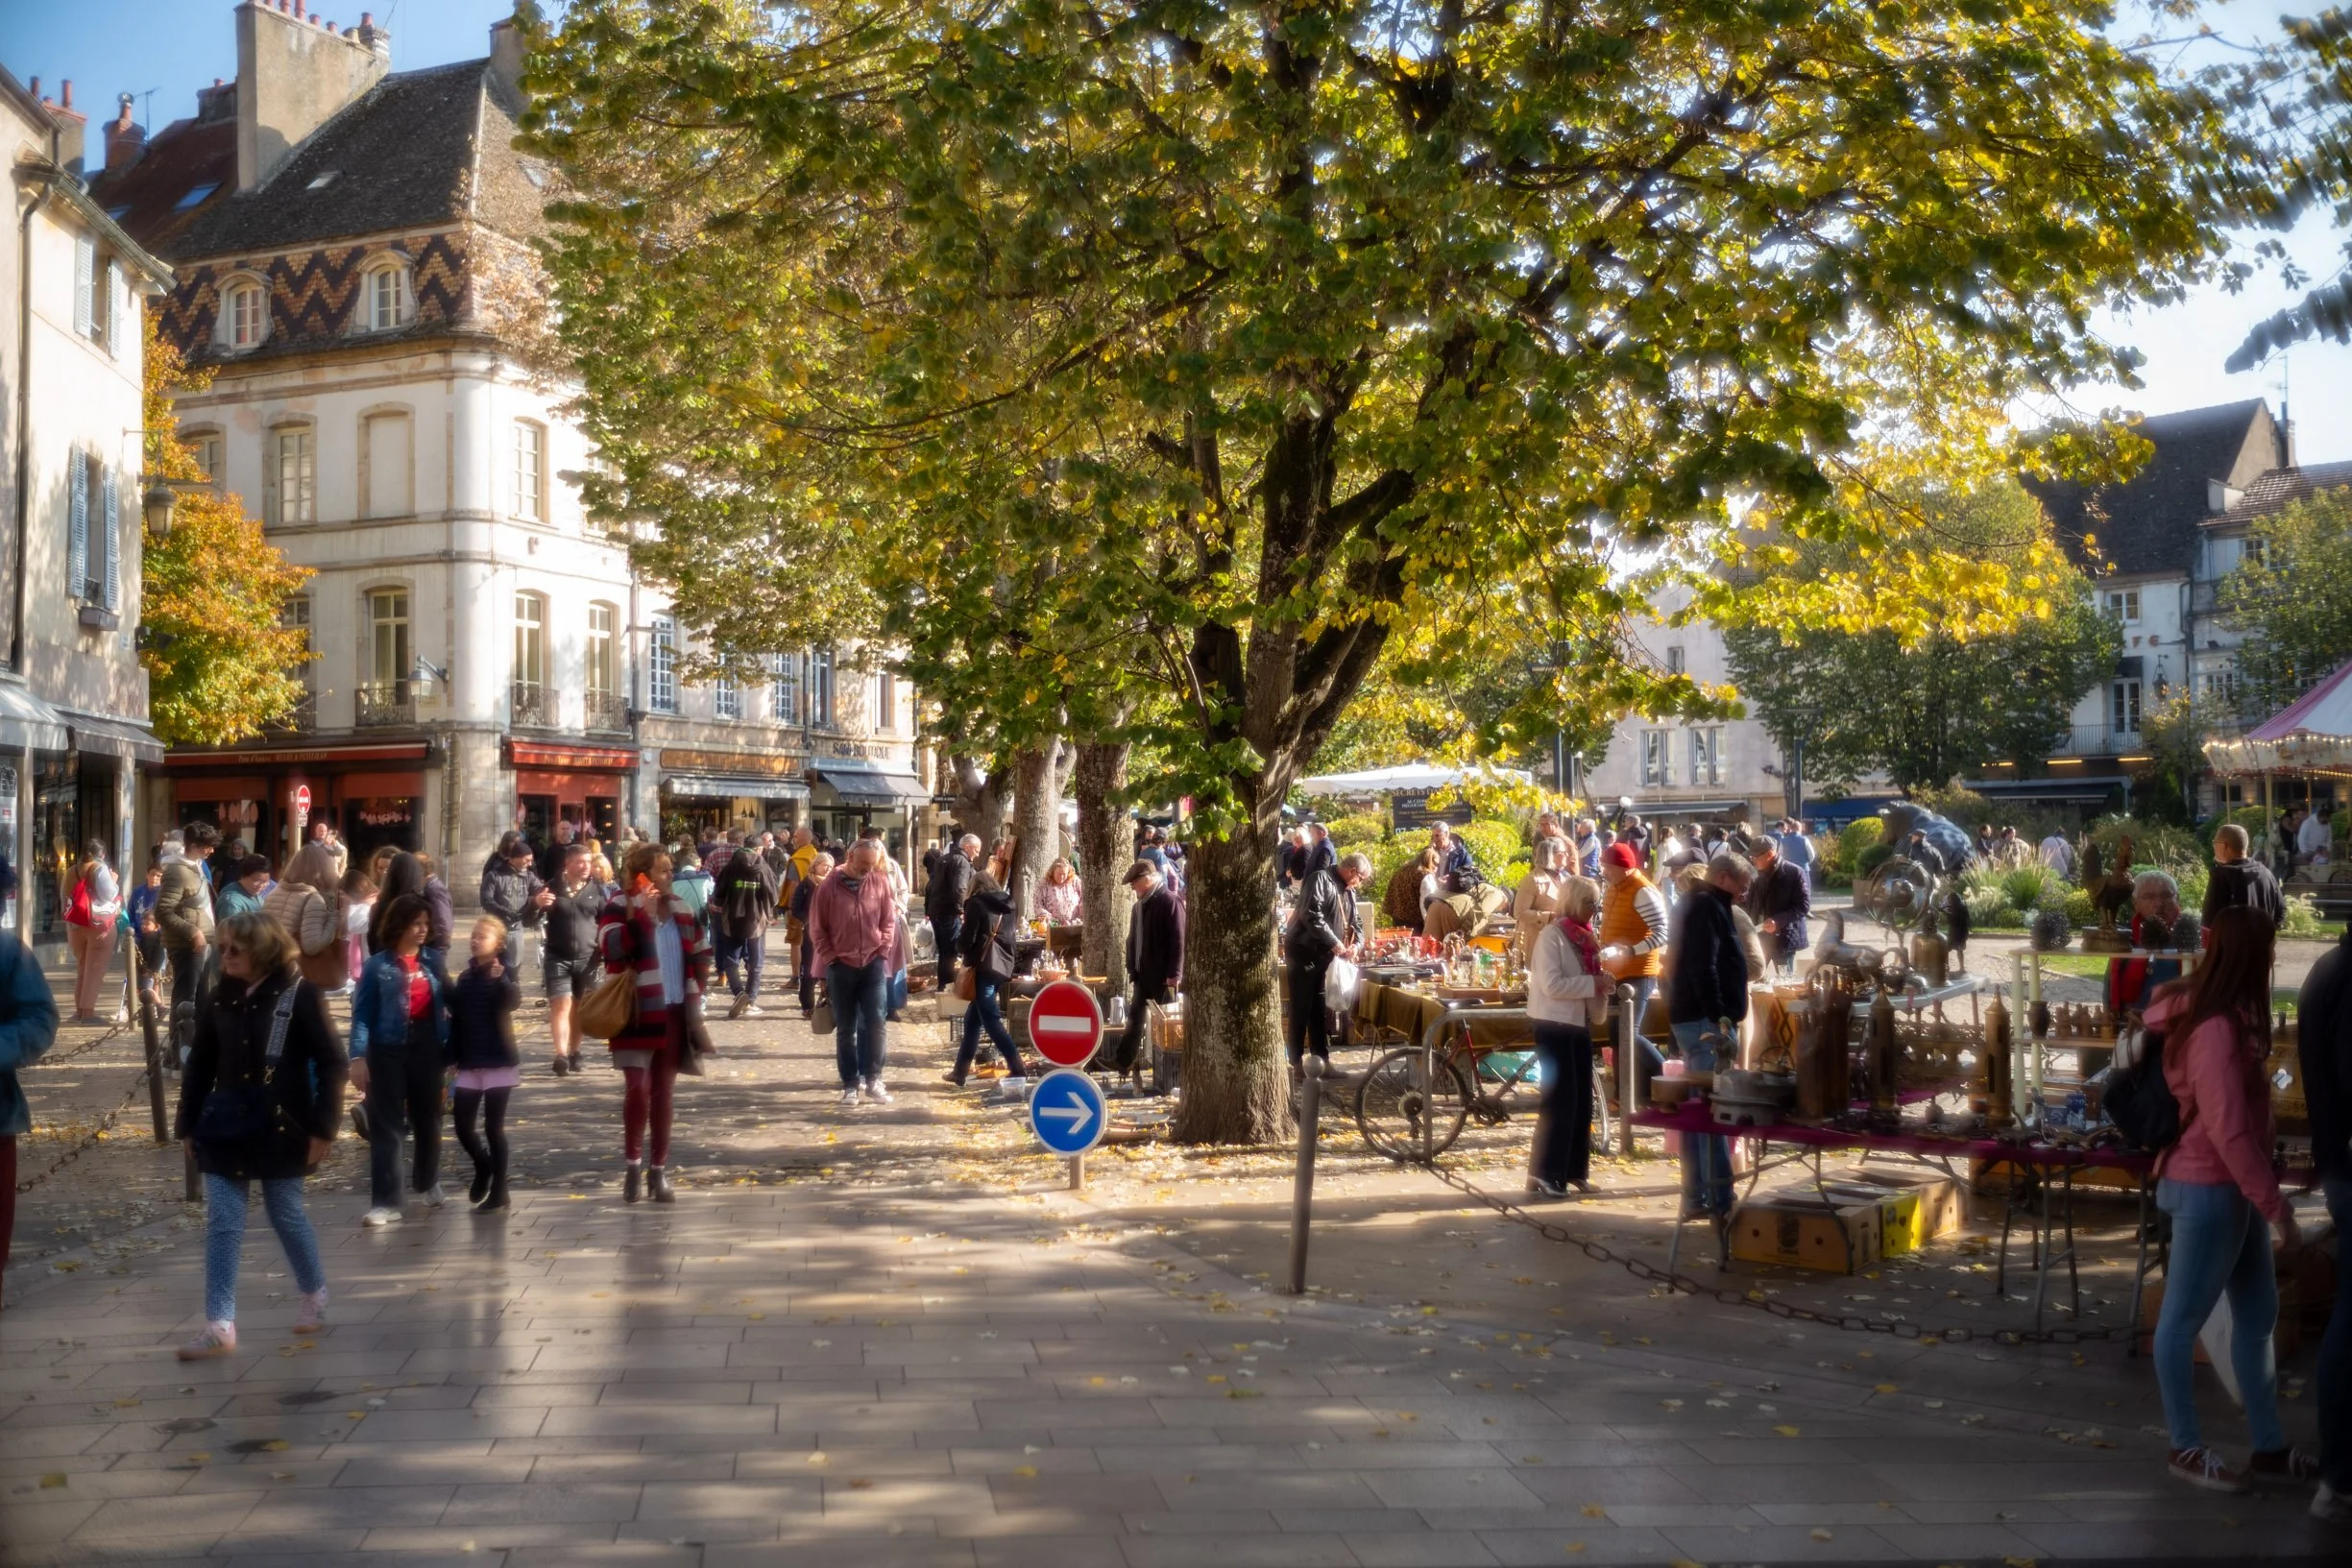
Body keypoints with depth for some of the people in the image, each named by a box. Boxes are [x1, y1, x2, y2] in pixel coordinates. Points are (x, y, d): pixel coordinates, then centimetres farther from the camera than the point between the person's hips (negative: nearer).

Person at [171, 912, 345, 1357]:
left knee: (286, 1215, 9)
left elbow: (331, 1063, -9)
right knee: (222, 1222, 0)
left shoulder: (299, 995, -10)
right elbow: (200, 1065, 10)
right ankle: (220, 1326, 1)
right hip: (226, 1127, 4)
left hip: (280, 1128, -4)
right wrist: (189, 1124, 10)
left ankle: (315, 1295, 33)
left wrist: (323, 1128, -12)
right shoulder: (218, 998, 3)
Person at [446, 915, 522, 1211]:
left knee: (493, 1126, -1)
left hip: (499, 1061, -5)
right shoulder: (465, 976, 8)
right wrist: (452, 1058, 10)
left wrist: (501, 979, -44)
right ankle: (482, 1168, 32)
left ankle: (498, 1191, 8)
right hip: (469, 1063, 5)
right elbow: (457, 1018, 12)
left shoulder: (504, 973, -6)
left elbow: (514, 1002, -26)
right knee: (463, 1126, 4)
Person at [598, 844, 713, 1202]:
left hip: (675, 1013, 5)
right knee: (638, 1086, -12)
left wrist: (696, 990, 11)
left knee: (664, 1091, 8)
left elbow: (701, 952, 22)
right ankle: (633, 1164, 5)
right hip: (638, 1013, -5)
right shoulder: (621, 907, -5)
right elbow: (611, 945, -23)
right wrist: (641, 913, -28)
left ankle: (658, 1171, 14)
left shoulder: (680, 909, 11)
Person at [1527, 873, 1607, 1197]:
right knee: (1560, 1099, -8)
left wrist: (1604, 984, 2)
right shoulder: (1551, 936, -13)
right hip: (1554, 1025, -8)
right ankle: (1544, 1174, -4)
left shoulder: (1585, 937, 12)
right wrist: (1593, 983, -21)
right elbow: (1553, 985, -22)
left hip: (1579, 1024, 8)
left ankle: (1574, 1169, 18)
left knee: (1582, 1100, 9)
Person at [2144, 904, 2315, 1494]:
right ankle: (2187, 1447, 12)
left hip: (2231, 1187, 10)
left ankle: (2269, 1447, 24)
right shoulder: (2216, 1028, -21)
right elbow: (2228, 1129, -23)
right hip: (2209, 1188, -10)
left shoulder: (2225, 1017, 10)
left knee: (2257, 1313, 15)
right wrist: (2274, 1203, -19)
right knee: (2185, 1316, 2)